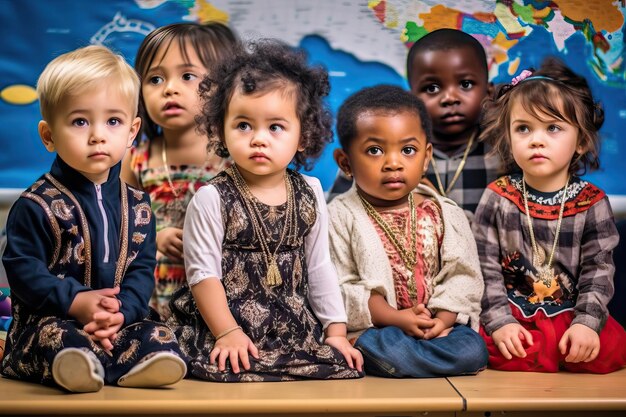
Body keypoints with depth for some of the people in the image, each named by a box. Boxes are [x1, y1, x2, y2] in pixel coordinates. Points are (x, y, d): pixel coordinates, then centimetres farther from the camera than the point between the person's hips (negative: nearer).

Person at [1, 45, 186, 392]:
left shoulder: (137, 205, 8)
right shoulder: (37, 204, -5)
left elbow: (142, 267, 6)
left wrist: (122, 311, -14)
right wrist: (76, 301, -19)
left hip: (119, 322, 4)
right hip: (48, 320, -4)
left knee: (159, 338, -22)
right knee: (56, 337, -35)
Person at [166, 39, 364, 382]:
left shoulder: (310, 194, 6)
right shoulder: (212, 199, -8)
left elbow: (319, 268, 11)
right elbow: (203, 273, -8)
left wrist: (336, 330, 7)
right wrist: (228, 333, -16)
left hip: (294, 325, 5)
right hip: (227, 324, -5)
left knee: (343, 363, -16)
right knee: (231, 368, -32)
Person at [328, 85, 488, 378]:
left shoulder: (444, 213, 7)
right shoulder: (340, 216, -3)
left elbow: (462, 275, 4)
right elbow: (338, 286, -9)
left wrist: (442, 319, -14)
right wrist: (395, 318, -19)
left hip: (438, 323, 5)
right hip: (374, 325, -5)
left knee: (473, 351, -22)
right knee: (393, 352, -36)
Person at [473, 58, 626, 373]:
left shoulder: (592, 203, 0)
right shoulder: (498, 198, -2)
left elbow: (598, 271, -2)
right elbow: (485, 268, -6)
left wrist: (586, 323, -18)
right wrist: (500, 322, -17)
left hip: (570, 314, 1)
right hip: (513, 314, -1)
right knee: (501, 350, -30)